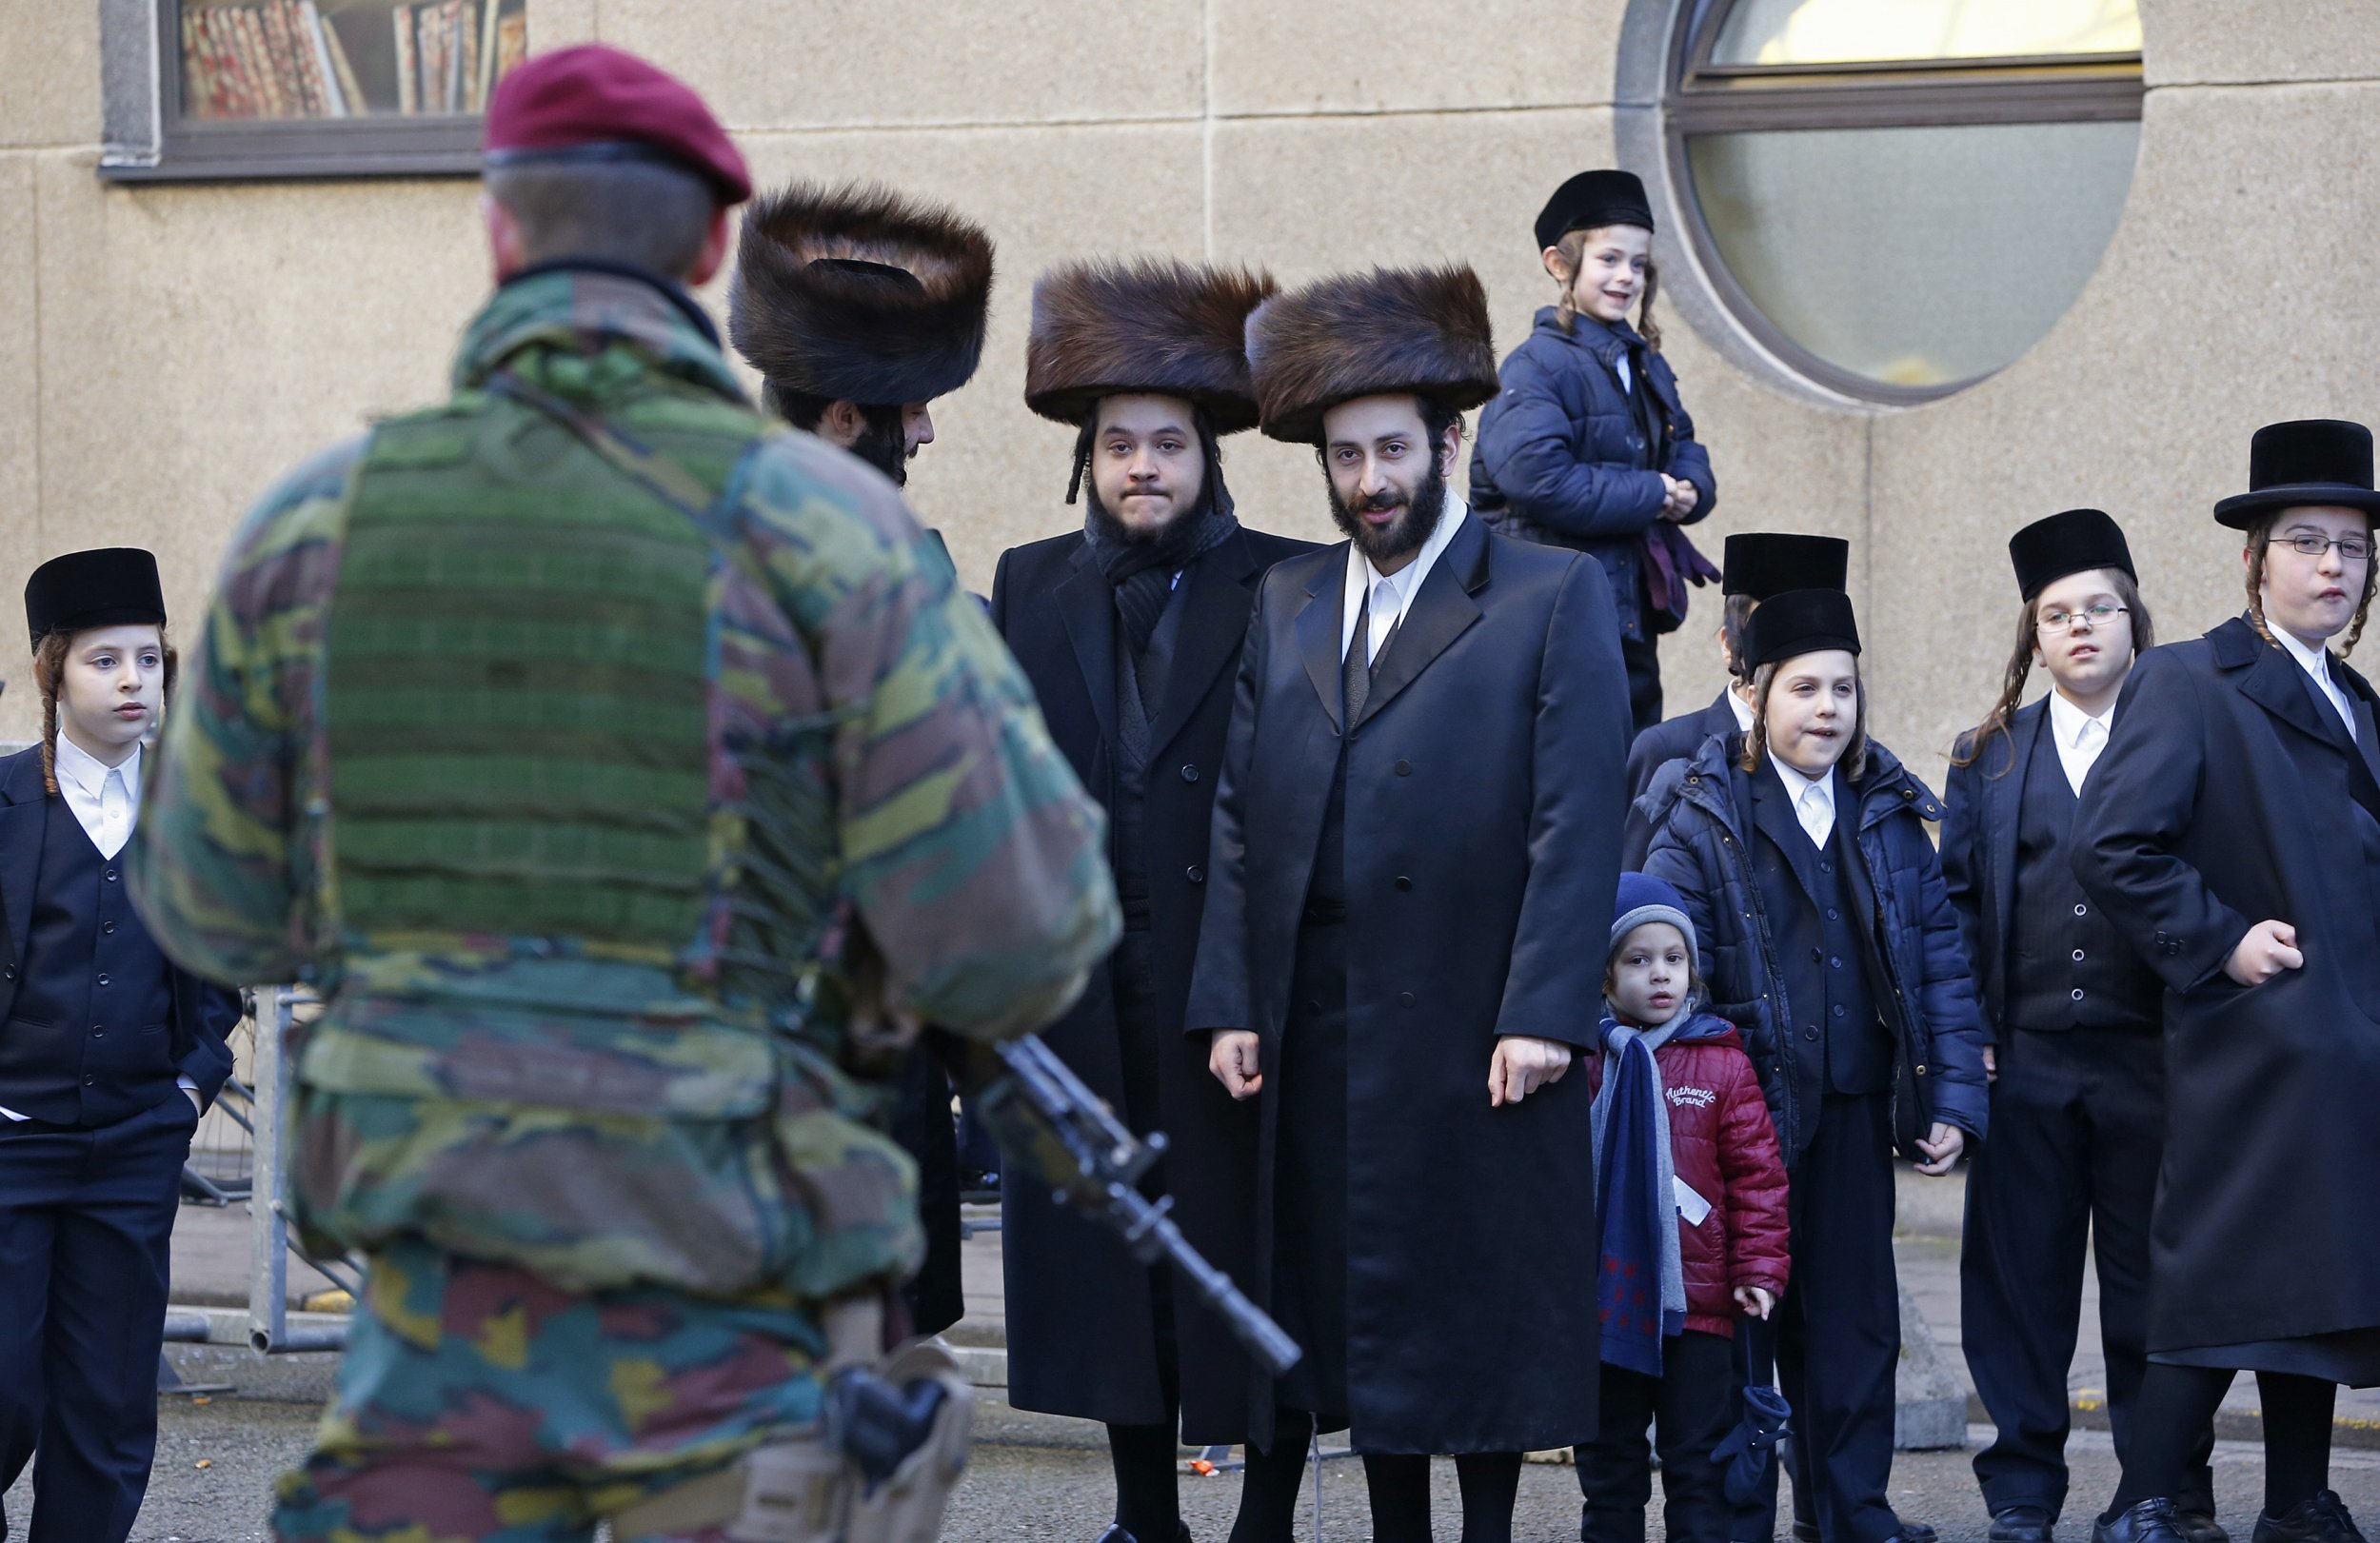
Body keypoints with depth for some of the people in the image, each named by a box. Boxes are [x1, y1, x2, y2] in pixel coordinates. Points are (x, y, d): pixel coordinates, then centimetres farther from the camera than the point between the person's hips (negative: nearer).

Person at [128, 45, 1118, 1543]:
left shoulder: (318, 521, 2)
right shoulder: (818, 525, -8)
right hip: (724, 1310, -3)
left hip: (435, 1297, 3)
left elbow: (216, 906, 13)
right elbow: (1021, 935, -9)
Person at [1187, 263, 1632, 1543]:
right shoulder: (1284, 603, 14)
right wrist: (1229, 1002, 2)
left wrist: (1542, 1013, -14)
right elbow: (1240, 815, 11)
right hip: (1317, 1030, 4)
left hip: (1476, 1027, -4)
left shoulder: (1554, 597, 0)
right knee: (1354, 1300, 7)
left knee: (1482, 1307, 1)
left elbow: (1577, 824, -7)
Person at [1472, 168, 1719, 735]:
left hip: (1635, 612, 9)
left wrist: (1688, 490, -7)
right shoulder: (1537, 366, -12)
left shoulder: (1646, 365, 15)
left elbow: (1688, 455, 19)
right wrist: (1652, 496, -17)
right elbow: (1537, 478, -25)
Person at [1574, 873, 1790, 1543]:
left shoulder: (1723, 1065, -1)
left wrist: (1759, 1268, -6)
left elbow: (1758, 1173, -1)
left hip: (1697, 1303, -2)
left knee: (1699, 1461, 3)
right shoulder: (1583, 1065, 3)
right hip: (1604, 1302, 2)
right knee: (1609, 1457, 12)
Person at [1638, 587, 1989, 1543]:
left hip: (1854, 1110, 3)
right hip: (1746, 1106, -3)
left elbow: (1938, 956, 7)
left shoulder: (1888, 812, 9)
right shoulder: (1703, 814, -3)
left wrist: (1952, 1097, 1)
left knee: (1855, 1318, 5)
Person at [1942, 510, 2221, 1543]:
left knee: (2153, 1282, 2)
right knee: (2021, 1281, 4)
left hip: (2150, 1058, -2)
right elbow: (1955, 901, 10)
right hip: (2024, 1060, 2)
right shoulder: (1990, 756, 12)